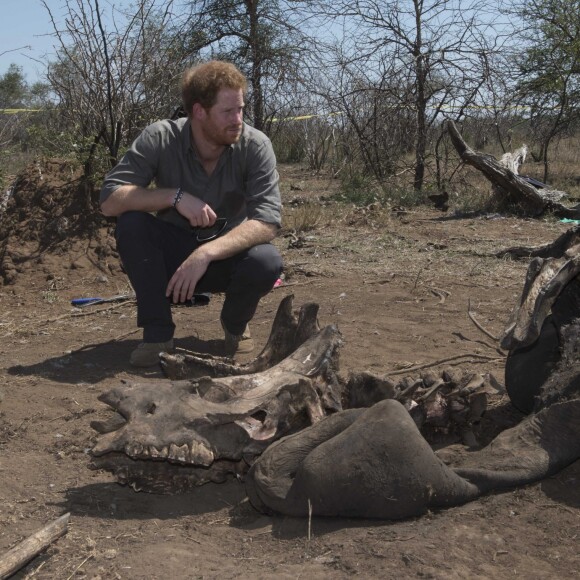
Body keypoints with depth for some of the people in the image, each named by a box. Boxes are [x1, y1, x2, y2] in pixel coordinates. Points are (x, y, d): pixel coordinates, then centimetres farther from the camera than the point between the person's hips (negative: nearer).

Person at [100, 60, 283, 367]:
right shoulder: (159, 139, -17)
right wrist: (175, 196, -33)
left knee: (266, 262, -32)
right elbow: (109, 200, -22)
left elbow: (267, 222, -26)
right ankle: (157, 332, -13)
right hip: (170, 255, 1)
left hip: (227, 254, 0)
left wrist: (206, 253, -38)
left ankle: (235, 323, 3)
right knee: (130, 223, -28)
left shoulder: (255, 145, -18)